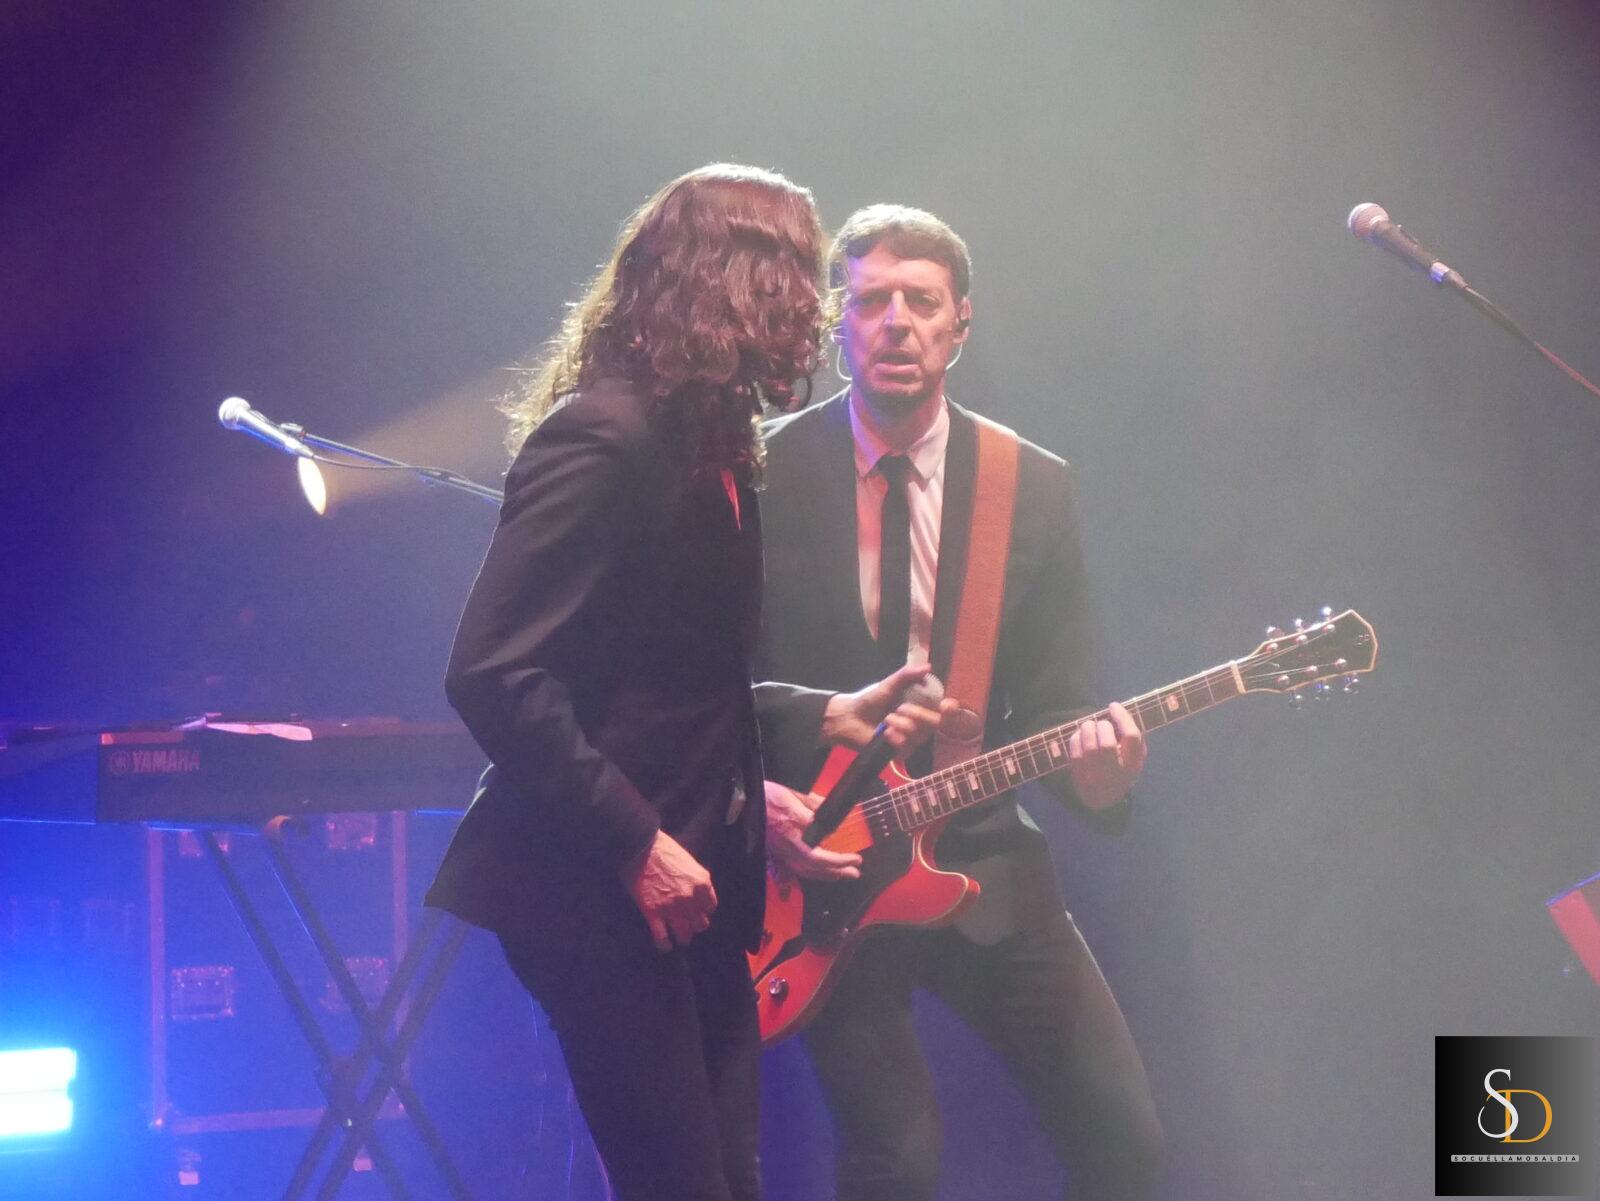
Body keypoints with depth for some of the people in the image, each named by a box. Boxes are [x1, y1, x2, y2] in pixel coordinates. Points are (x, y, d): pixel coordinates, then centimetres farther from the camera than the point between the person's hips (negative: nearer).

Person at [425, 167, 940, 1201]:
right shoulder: (603, 436, -16)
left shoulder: (708, 439, 14)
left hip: (695, 884, 10)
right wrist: (634, 843, -22)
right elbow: (492, 673, -22)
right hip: (601, 890, -10)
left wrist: (823, 715, 14)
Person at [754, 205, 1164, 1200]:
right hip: (818, 868, -3)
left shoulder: (1036, 486, 4)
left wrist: (1093, 767, -18)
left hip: (982, 865, 3)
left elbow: (1053, 700, 3)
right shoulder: (765, 475, -4)